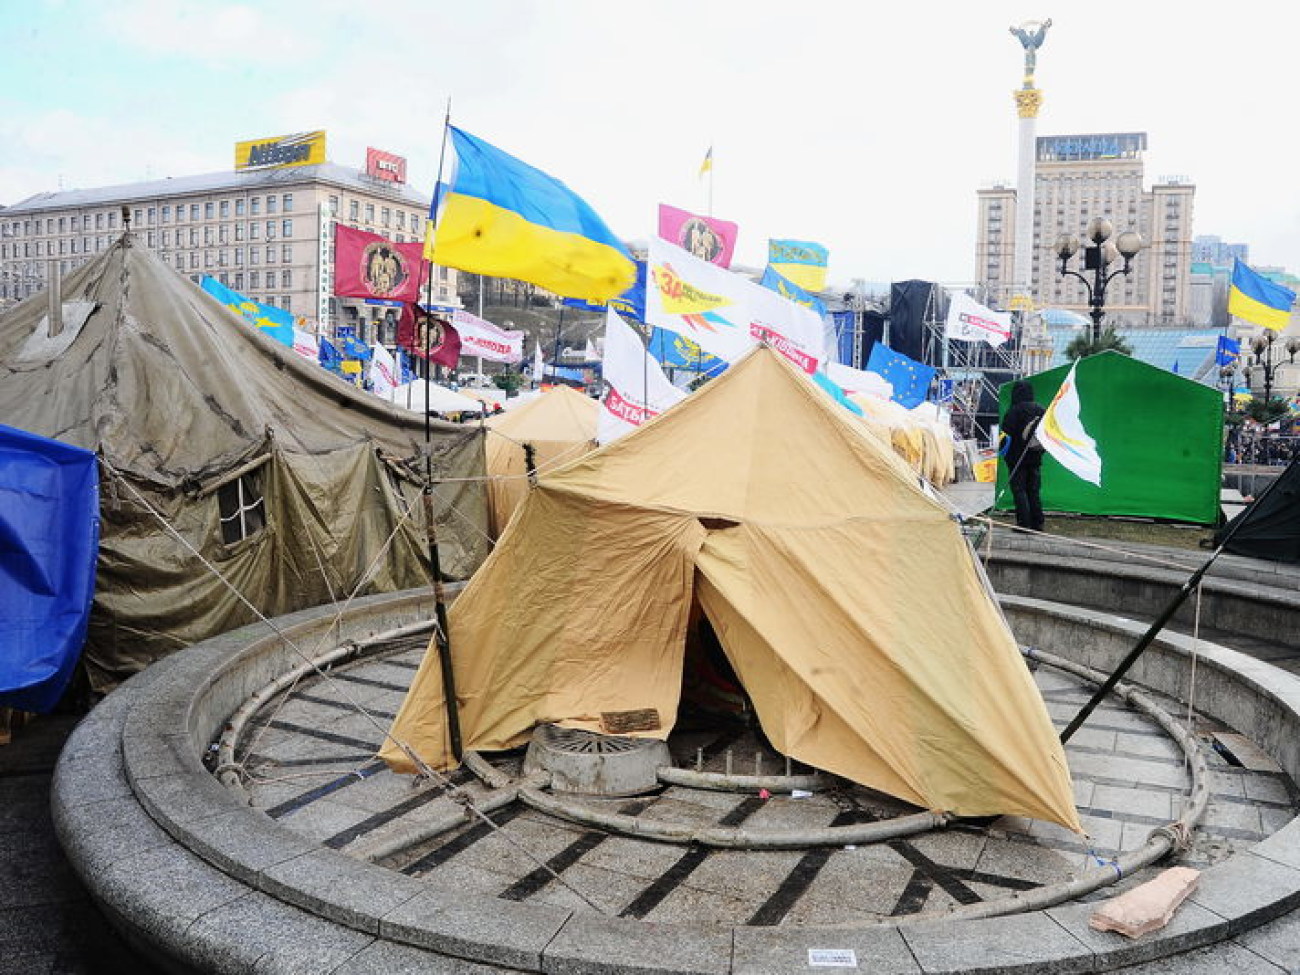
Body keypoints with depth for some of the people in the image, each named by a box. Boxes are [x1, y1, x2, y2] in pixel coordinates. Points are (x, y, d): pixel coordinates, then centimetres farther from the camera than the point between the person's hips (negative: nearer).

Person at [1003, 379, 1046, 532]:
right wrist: (1040, 450, 18)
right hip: (1035, 458, 6)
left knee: (1019, 490, -1)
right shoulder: (1041, 410, 6)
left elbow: (1006, 434, -14)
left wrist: (1003, 451, 0)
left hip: (1017, 458, -6)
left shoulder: (1014, 410, -13)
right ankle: (1037, 524, 11)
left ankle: (1024, 524, -5)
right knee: (1034, 491, 10)